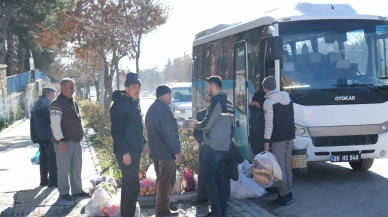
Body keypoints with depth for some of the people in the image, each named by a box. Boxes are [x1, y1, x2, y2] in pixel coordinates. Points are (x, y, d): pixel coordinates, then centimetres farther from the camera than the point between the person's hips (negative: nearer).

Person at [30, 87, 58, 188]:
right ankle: (53, 181, -8)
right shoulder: (46, 104, -14)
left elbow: (33, 122, 18)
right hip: (48, 136, -10)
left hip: (41, 136, 10)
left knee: (44, 158, 13)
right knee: (53, 158, -7)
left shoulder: (37, 104, 18)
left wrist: (35, 136, 18)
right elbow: (52, 119, -18)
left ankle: (44, 180, 17)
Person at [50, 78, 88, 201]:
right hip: (64, 142, -8)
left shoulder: (73, 103, 15)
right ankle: (63, 193, 4)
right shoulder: (57, 104, -11)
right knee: (64, 168, -3)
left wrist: (80, 134, 20)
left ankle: (77, 190, 22)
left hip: (76, 141, 8)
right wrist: (60, 140, -23)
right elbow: (55, 124, -18)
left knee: (76, 168, 13)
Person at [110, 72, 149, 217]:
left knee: (128, 185, 15)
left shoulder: (135, 104, 13)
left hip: (134, 150, 9)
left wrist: (143, 143, 15)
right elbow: (116, 130, -20)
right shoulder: (119, 104, -15)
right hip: (126, 152, -9)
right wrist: (124, 152, -23)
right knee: (133, 186, -9)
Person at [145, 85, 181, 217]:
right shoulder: (164, 109, -18)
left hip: (155, 150, 10)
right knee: (166, 181, -3)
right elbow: (169, 133, -21)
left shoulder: (151, 109, 14)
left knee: (161, 179, 18)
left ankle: (163, 205, 26)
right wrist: (176, 150, -17)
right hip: (166, 151, -10)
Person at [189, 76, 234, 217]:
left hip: (213, 146, -9)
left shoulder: (216, 101, -14)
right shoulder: (228, 102, 13)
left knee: (209, 178, -4)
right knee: (219, 178, 13)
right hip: (223, 146, 9)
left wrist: (196, 124, 3)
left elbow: (207, 123, -17)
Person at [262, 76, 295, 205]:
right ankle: (288, 193, 14)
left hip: (278, 138, -8)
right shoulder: (287, 99, 13)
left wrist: (267, 140, -13)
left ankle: (284, 195, -5)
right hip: (289, 136, 8)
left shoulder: (268, 102, -11)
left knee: (280, 166, -5)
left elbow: (269, 123, -16)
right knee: (288, 165, 11)